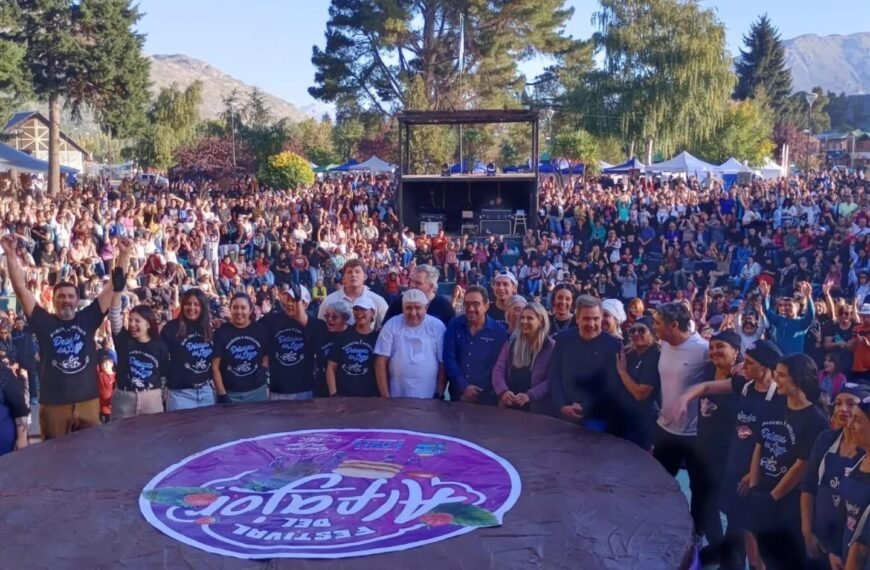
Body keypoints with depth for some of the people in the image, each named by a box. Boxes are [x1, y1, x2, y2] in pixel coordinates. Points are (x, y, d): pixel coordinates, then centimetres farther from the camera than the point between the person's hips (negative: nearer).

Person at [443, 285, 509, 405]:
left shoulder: (499, 331, -4)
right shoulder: (454, 325, 0)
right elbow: (449, 359, -5)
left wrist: (479, 392, -12)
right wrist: (463, 387, -13)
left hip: (485, 397, -1)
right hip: (458, 394, 1)